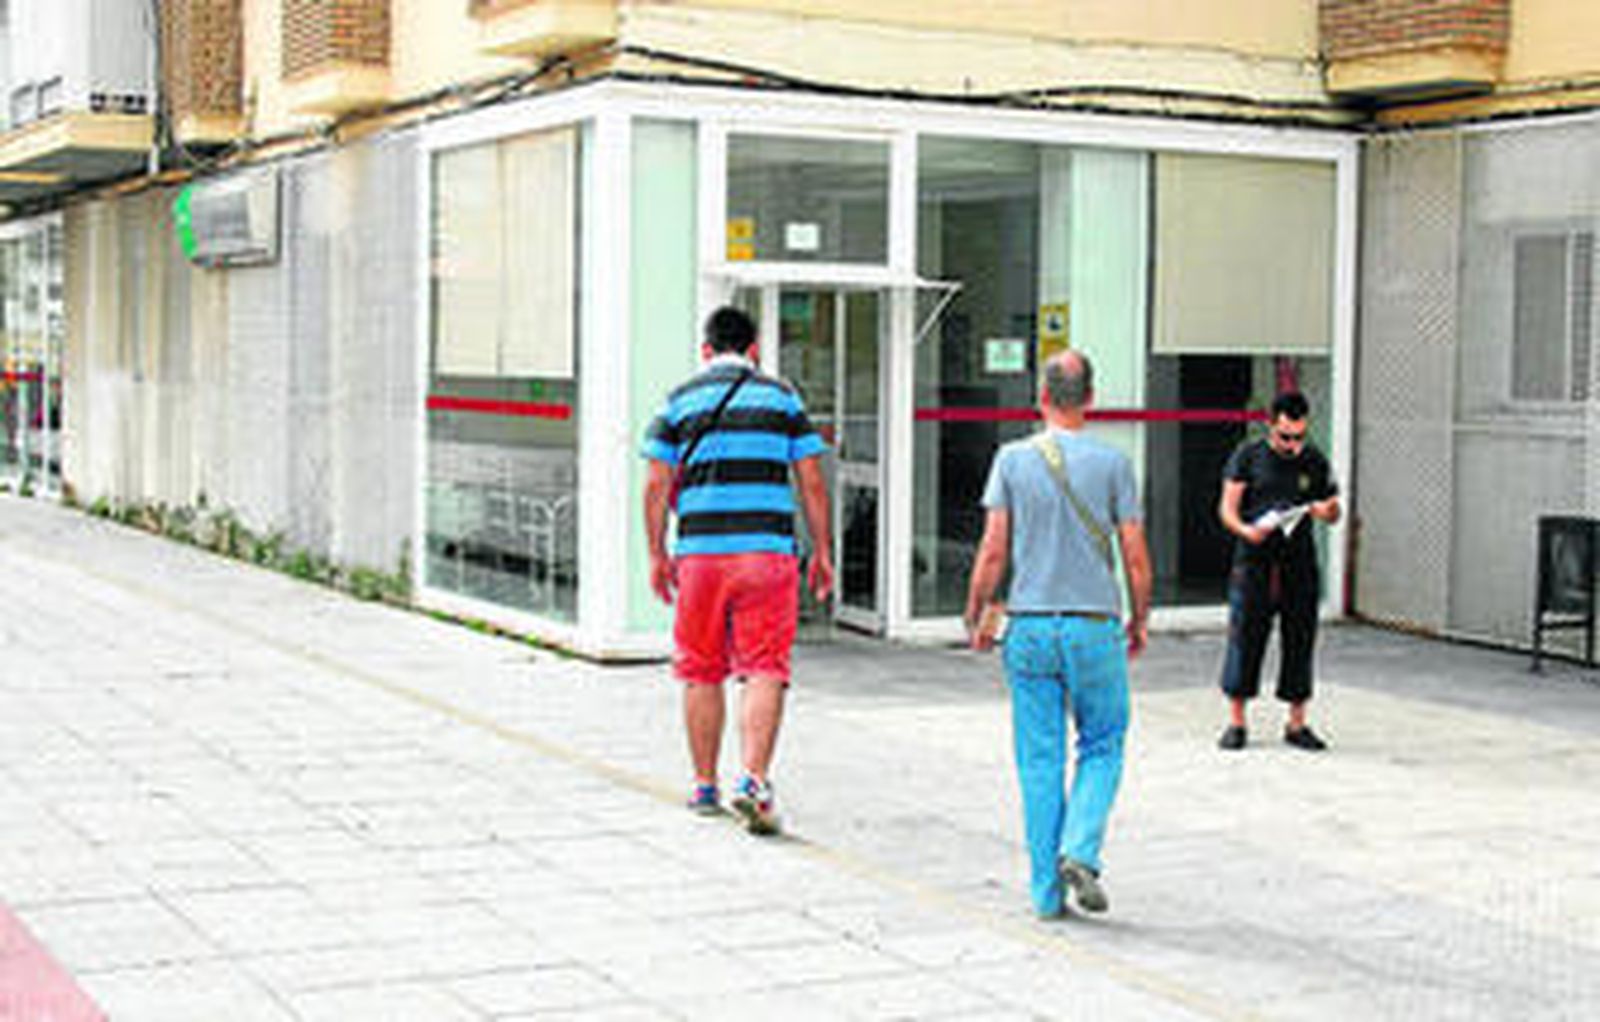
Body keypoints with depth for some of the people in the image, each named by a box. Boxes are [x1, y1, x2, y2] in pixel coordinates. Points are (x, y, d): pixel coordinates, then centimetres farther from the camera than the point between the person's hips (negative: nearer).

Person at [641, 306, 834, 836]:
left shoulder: (680, 400, 8)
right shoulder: (782, 397, 8)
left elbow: (657, 485, 3)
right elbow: (812, 483, 5)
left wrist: (657, 554, 10)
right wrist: (822, 552, 11)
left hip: (700, 552, 1)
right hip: (768, 550, -1)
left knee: (701, 673, 12)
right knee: (765, 672, -2)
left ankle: (705, 786, 20)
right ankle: (754, 781, -16)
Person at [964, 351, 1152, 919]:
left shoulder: (1013, 460, -1)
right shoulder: (1112, 464, -3)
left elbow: (993, 552, -3)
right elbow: (1135, 558, -2)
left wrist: (975, 618, 9)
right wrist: (1139, 621, 12)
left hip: (1030, 627, 1)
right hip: (1094, 627, -1)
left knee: (1040, 760, 7)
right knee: (1102, 746, 14)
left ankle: (1047, 889, 9)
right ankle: (1080, 851, -5)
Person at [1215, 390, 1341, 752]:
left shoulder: (1315, 463, 9)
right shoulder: (1248, 456, 2)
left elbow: (1333, 512, 15)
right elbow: (1227, 508, -2)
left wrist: (1327, 512, -10)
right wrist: (1245, 530, -23)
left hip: (1299, 563, 2)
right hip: (1254, 561, -2)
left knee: (1300, 640, 4)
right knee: (1244, 637, -3)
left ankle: (1297, 724, 14)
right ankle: (1236, 722, 8)